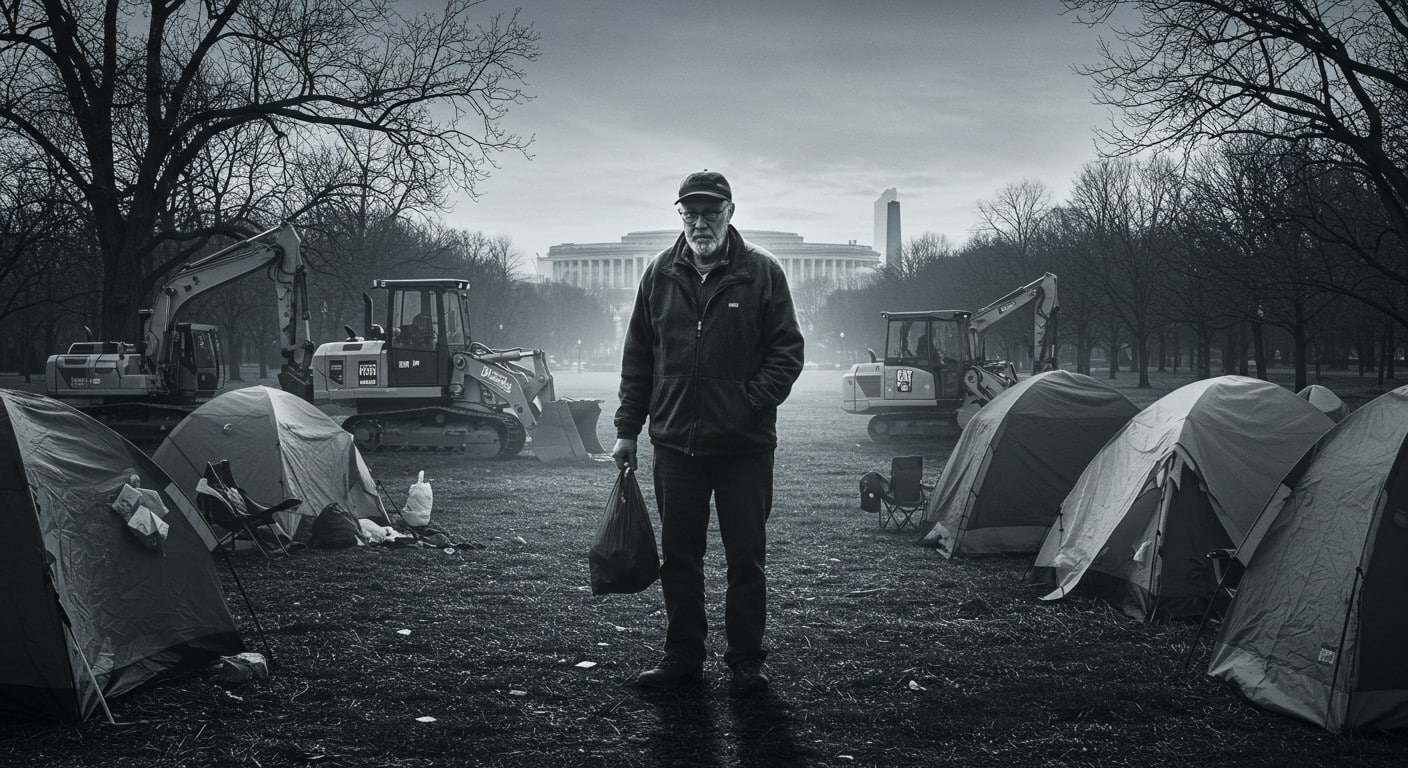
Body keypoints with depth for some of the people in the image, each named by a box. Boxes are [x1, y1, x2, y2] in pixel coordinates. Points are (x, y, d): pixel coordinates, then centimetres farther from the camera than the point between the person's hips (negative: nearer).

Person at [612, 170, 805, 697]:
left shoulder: (761, 272, -2)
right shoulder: (661, 274, 7)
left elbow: (787, 350, 0)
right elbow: (637, 357, 12)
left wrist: (754, 402, -13)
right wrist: (628, 428, 9)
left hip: (745, 445, -3)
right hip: (675, 441, 3)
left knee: (746, 558, 4)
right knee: (678, 556, 10)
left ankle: (746, 662, 16)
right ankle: (682, 657, 22)